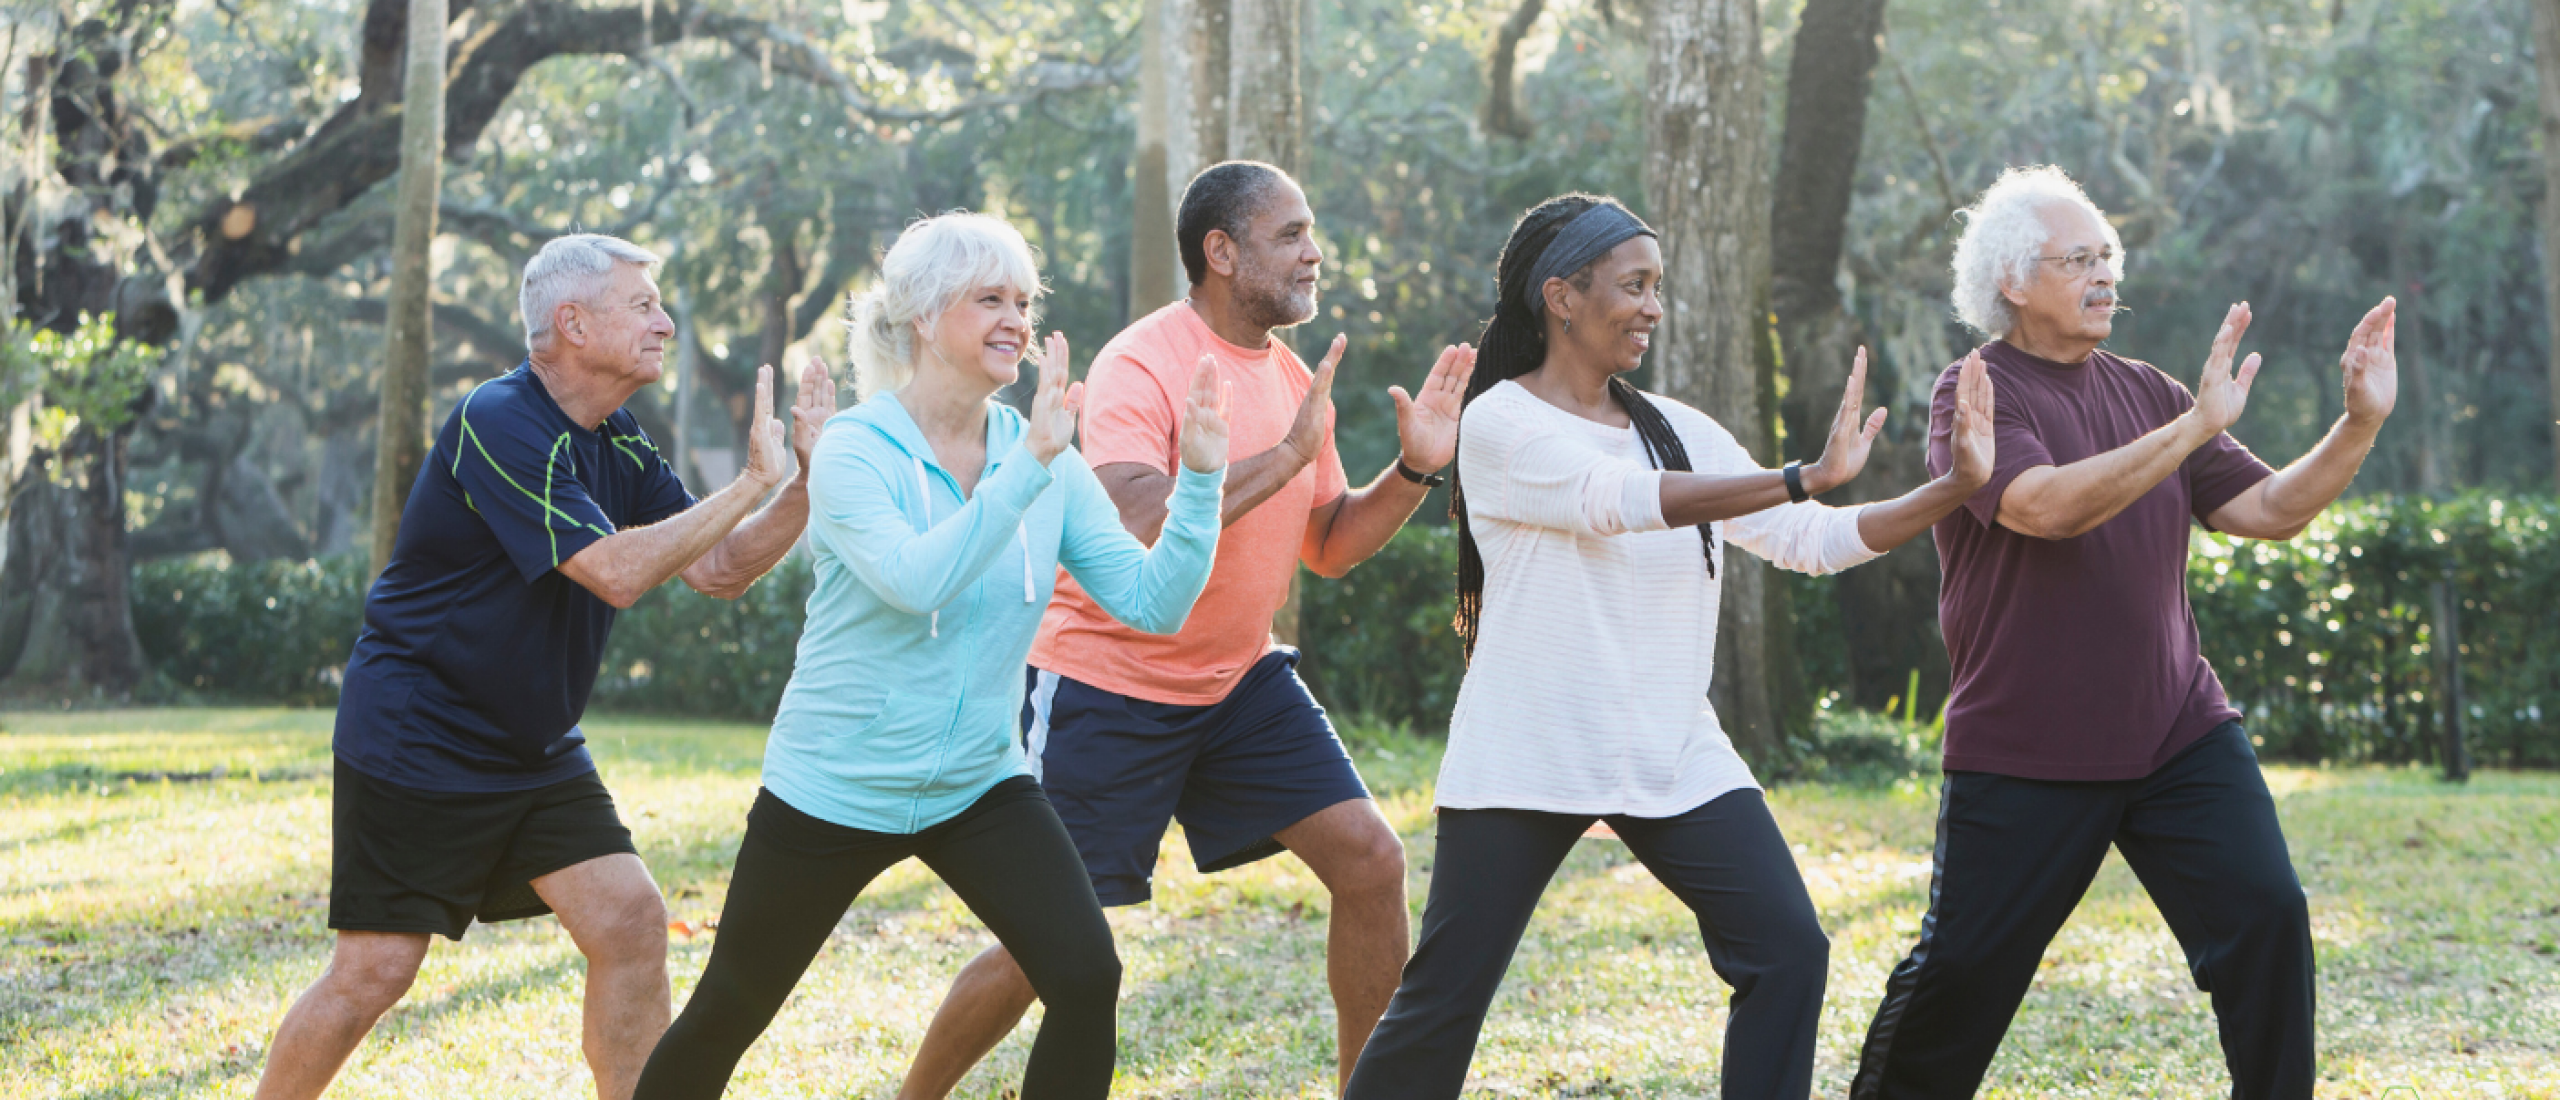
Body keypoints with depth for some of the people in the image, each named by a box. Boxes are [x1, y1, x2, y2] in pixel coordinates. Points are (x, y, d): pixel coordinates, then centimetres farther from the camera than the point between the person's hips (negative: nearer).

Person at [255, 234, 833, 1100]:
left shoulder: (616, 449, 7)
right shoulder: (498, 424, -20)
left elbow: (718, 570, 5)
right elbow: (616, 572, -27)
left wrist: (809, 479, -9)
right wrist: (750, 484, -22)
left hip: (537, 752, 8)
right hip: (411, 746, -8)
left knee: (631, 922, -4)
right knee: (376, 970, -5)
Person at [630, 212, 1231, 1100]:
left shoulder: (1046, 461, -2)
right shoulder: (854, 449, -15)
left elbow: (1152, 604, -8)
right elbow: (917, 579, -33)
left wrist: (1199, 480, -20)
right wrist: (1029, 467, -37)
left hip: (979, 786, 3)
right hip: (832, 787, -3)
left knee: (1087, 979, -16)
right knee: (727, 1012, 10)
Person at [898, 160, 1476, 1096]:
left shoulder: (1296, 382, 5)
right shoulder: (1140, 367, -19)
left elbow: (1329, 547, 12)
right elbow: (1139, 530, -32)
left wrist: (1417, 470, -4)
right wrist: (1281, 458, -30)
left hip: (1240, 682, 7)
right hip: (1105, 683, -7)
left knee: (1370, 861, -6)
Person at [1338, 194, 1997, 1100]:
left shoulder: (1678, 432, 11)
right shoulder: (1500, 423, -7)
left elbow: (1809, 542, 6)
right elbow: (1617, 499, -24)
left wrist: (1955, 488, -7)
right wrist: (1803, 479, -31)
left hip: (1677, 758, 5)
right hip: (1525, 759, -5)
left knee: (1788, 951, -8)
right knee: (1443, 998, -3)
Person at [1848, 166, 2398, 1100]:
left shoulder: (2145, 393, 11)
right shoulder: (1978, 395, -6)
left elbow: (2269, 510, 7)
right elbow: (2049, 506, -25)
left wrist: (2359, 426, -8)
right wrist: (2195, 427, -29)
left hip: (2181, 734, 4)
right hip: (2022, 757, -4)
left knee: (2266, 918, -11)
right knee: (1961, 969, 1)